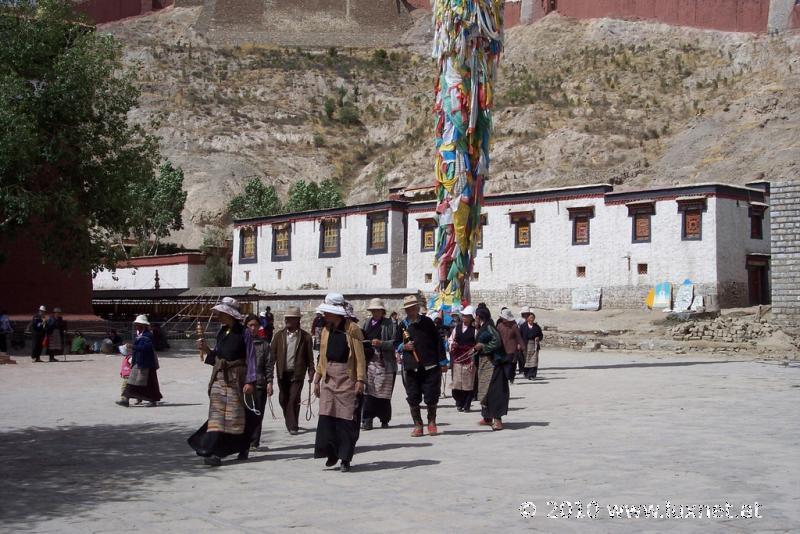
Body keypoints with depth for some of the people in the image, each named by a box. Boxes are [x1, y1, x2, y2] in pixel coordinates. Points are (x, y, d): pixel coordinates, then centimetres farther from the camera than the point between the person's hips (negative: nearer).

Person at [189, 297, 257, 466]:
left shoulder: (244, 333, -9)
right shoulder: (221, 333, 11)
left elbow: (251, 358, -11)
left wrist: (250, 381, -17)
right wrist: (207, 350, -2)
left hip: (236, 379, -5)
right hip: (219, 377, 5)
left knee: (236, 414, 3)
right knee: (217, 414, 0)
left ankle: (243, 447, 20)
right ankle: (214, 452, 0)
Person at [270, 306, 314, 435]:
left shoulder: (305, 337, -3)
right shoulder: (279, 335, 5)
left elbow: (310, 357, 1)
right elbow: (273, 353, 6)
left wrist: (311, 373, 0)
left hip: (297, 373, -3)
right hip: (282, 373, 3)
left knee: (294, 399, -7)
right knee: (283, 399, 10)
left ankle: (293, 426, 2)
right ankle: (290, 422, 29)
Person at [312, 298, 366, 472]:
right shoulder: (326, 331, 12)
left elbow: (360, 357, -9)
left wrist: (360, 380, -15)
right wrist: (317, 379, 14)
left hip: (347, 379, -5)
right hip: (329, 378, 5)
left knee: (347, 419, -3)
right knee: (326, 417, -1)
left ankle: (345, 458, 5)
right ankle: (332, 453, 11)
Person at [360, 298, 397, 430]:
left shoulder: (388, 324, 1)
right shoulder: (367, 323, 14)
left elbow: (394, 343, -6)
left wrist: (381, 343, -18)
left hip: (384, 363, -2)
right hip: (369, 362, 3)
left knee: (384, 394, 3)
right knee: (368, 392, -5)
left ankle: (384, 420, 16)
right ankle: (367, 420, -3)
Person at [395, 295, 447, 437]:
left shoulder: (427, 322, 3)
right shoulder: (402, 325, 6)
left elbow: (438, 342, 4)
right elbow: (396, 344, 15)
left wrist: (443, 361, 2)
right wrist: (403, 347, -7)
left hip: (430, 367, -1)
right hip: (410, 368, 1)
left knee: (431, 396, 1)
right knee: (413, 398, 3)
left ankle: (432, 423, 20)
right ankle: (417, 425, 16)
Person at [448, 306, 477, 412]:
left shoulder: (474, 329, -5)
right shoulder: (457, 327, 8)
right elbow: (451, 339, 17)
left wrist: (474, 360, -12)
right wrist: (452, 344, -6)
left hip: (469, 359, -3)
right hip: (457, 359, 4)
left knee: (469, 383, 0)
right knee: (457, 382, 2)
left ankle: (467, 405, 9)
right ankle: (459, 403, 14)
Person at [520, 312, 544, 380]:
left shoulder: (537, 327, 8)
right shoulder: (523, 326, 3)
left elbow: (541, 335, 15)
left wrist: (538, 338, -7)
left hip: (534, 346, 1)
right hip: (526, 345, -1)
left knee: (534, 360, -6)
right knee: (526, 360, 5)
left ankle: (532, 375, -6)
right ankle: (526, 373, 24)